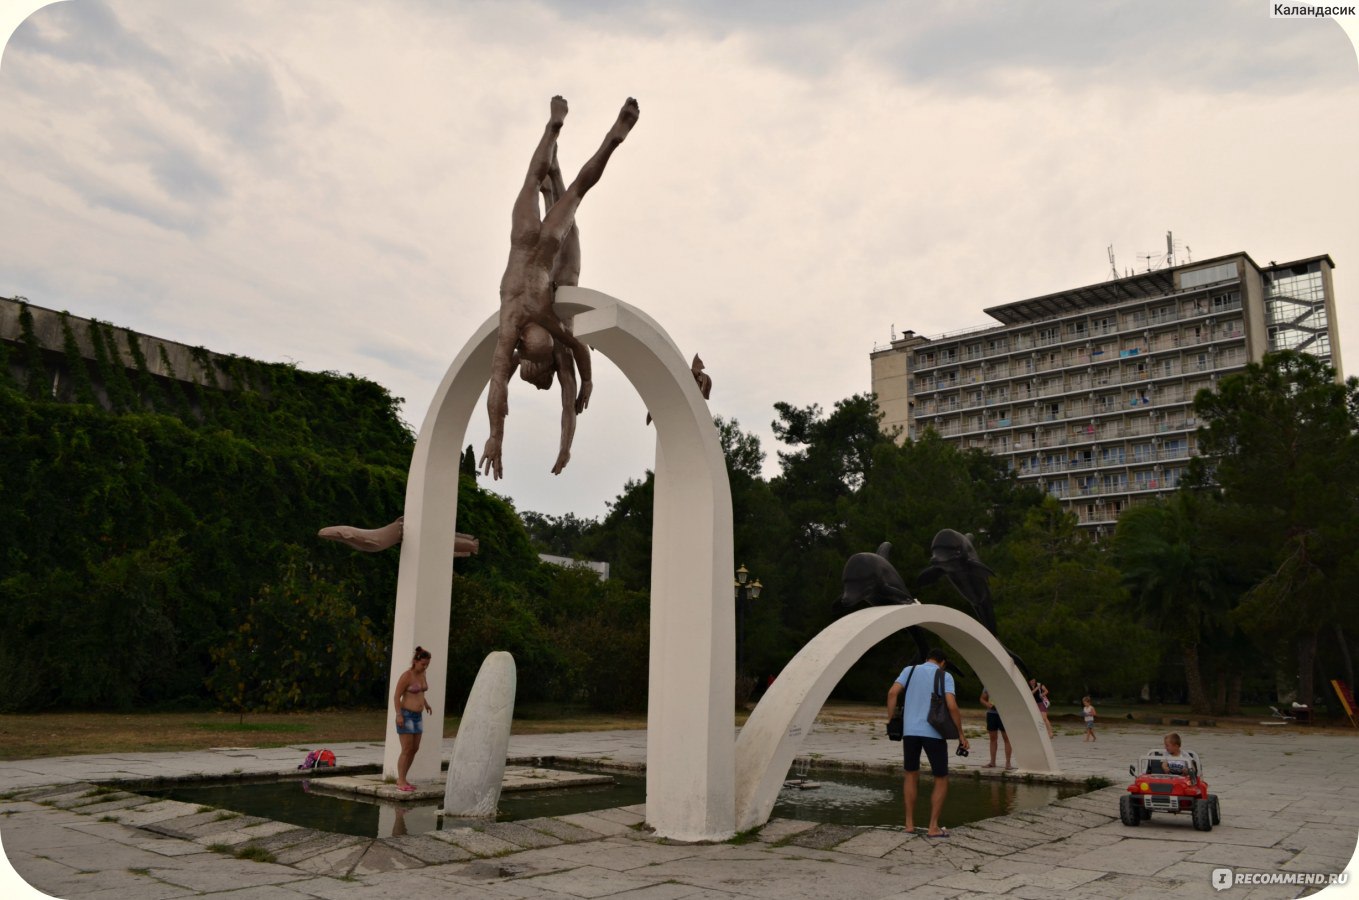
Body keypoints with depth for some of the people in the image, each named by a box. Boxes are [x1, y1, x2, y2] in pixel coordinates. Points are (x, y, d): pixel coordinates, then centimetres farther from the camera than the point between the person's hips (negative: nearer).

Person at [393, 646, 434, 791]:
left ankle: (401, 779, 18)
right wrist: (398, 715, -22)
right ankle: (401, 783, -1)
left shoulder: (421, 673, 7)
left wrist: (426, 703, 17)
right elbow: (397, 696, -15)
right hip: (405, 716, -8)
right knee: (406, 750, -8)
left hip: (417, 716, 8)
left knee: (414, 749, 8)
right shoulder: (406, 676, -17)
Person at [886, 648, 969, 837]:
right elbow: (952, 706, -9)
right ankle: (933, 827, 4)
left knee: (911, 774, 19)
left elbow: (892, 692, -3)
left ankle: (909, 823, 19)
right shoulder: (945, 676, 3)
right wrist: (960, 734, -2)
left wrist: (891, 721, 3)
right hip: (933, 732, -3)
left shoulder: (910, 670, 11)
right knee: (941, 779, 10)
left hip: (909, 730, 3)